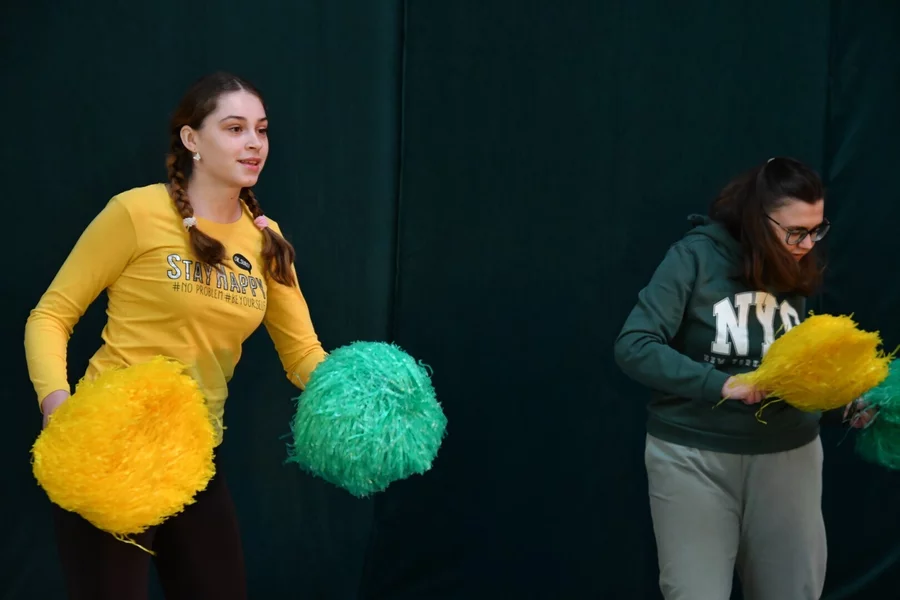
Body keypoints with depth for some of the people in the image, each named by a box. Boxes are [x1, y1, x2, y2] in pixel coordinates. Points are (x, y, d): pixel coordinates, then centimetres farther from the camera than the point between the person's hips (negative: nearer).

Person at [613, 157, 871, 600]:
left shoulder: (798, 269, 4)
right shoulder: (695, 256, -11)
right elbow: (634, 347, -17)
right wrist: (721, 384, -25)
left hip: (789, 454, 4)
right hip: (694, 455, -4)